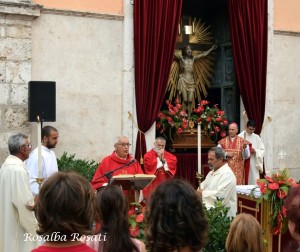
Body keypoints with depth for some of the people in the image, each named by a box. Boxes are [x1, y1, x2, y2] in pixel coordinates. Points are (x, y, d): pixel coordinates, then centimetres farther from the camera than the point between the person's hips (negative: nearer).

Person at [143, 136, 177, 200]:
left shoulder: (169, 155, 13)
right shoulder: (148, 155, -1)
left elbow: (173, 164, -2)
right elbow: (149, 166, -16)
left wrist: (164, 160, -9)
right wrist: (159, 158, -8)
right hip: (153, 184, -4)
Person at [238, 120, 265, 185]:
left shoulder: (257, 137, 10)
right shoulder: (240, 136, -1)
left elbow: (262, 150, 9)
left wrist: (255, 151, -9)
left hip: (254, 164, 3)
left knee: (254, 181, 0)